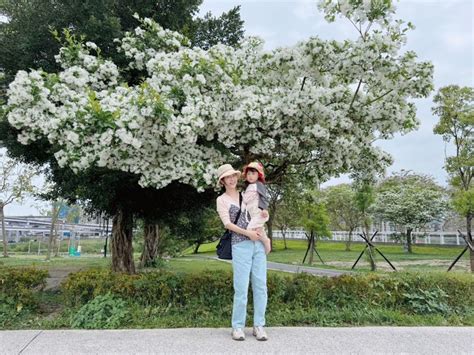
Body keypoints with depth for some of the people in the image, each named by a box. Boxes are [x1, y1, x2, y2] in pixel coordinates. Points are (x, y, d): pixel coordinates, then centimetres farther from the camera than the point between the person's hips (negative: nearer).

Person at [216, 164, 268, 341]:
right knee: (241, 287, -4)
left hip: (258, 243, 4)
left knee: (260, 285, 3)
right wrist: (247, 233, -15)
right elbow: (227, 223, -5)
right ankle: (238, 327, 10)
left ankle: (259, 326, 14)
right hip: (240, 245, -4)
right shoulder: (222, 200, 4)